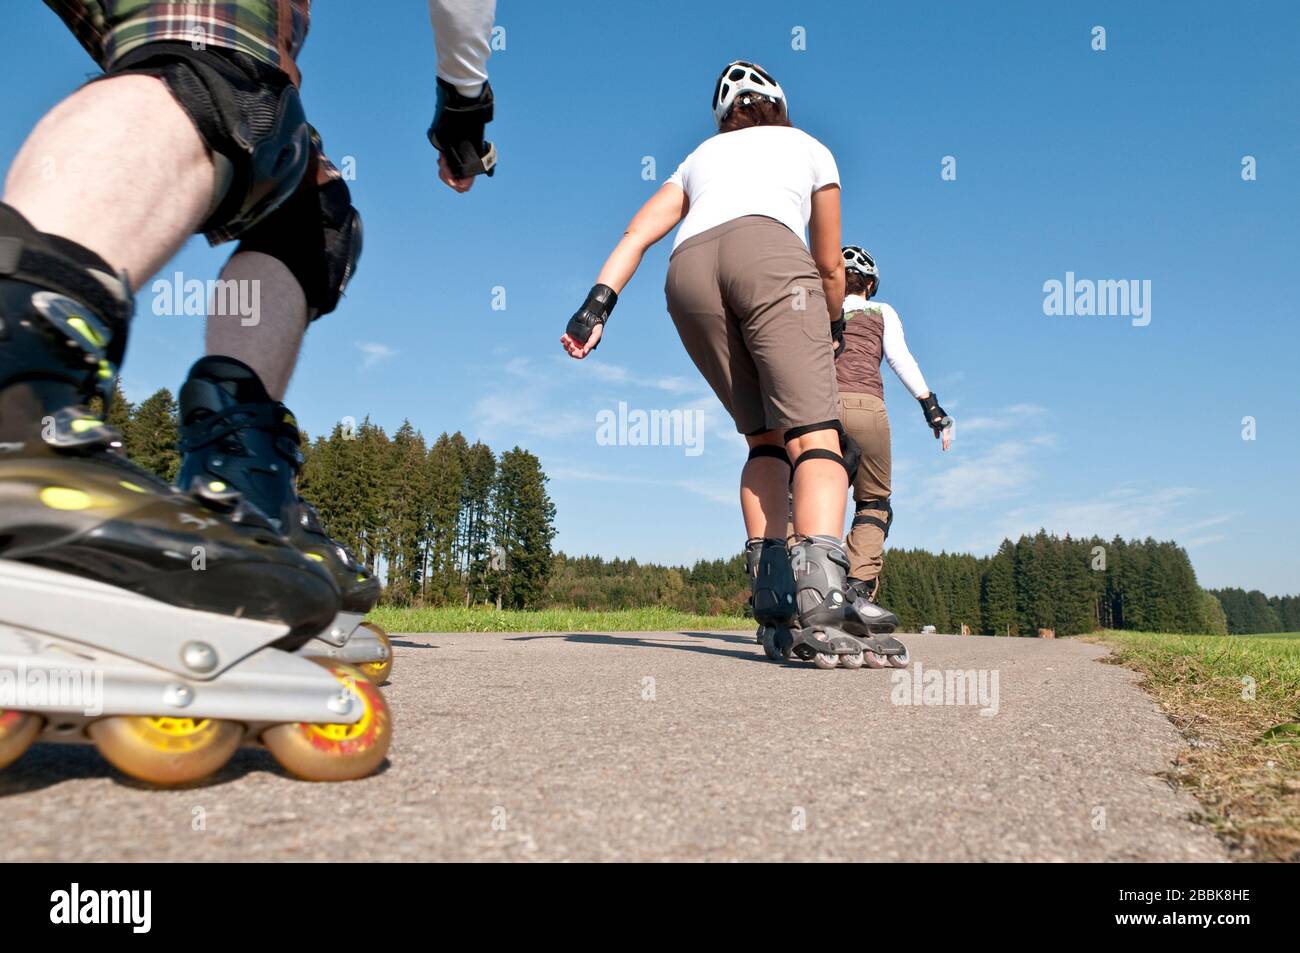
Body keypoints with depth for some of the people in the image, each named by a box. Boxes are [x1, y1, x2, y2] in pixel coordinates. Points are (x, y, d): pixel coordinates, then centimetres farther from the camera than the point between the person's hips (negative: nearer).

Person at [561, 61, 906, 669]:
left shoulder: (701, 155, 38)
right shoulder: (809, 147, 33)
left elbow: (637, 234, 20)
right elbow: (829, 266, 34)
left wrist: (597, 305, 10)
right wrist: (829, 334, 50)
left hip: (687, 269, 4)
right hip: (768, 253, -3)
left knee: (765, 440, 11)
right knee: (815, 436, -12)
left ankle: (774, 610, 1)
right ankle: (822, 605, -33)